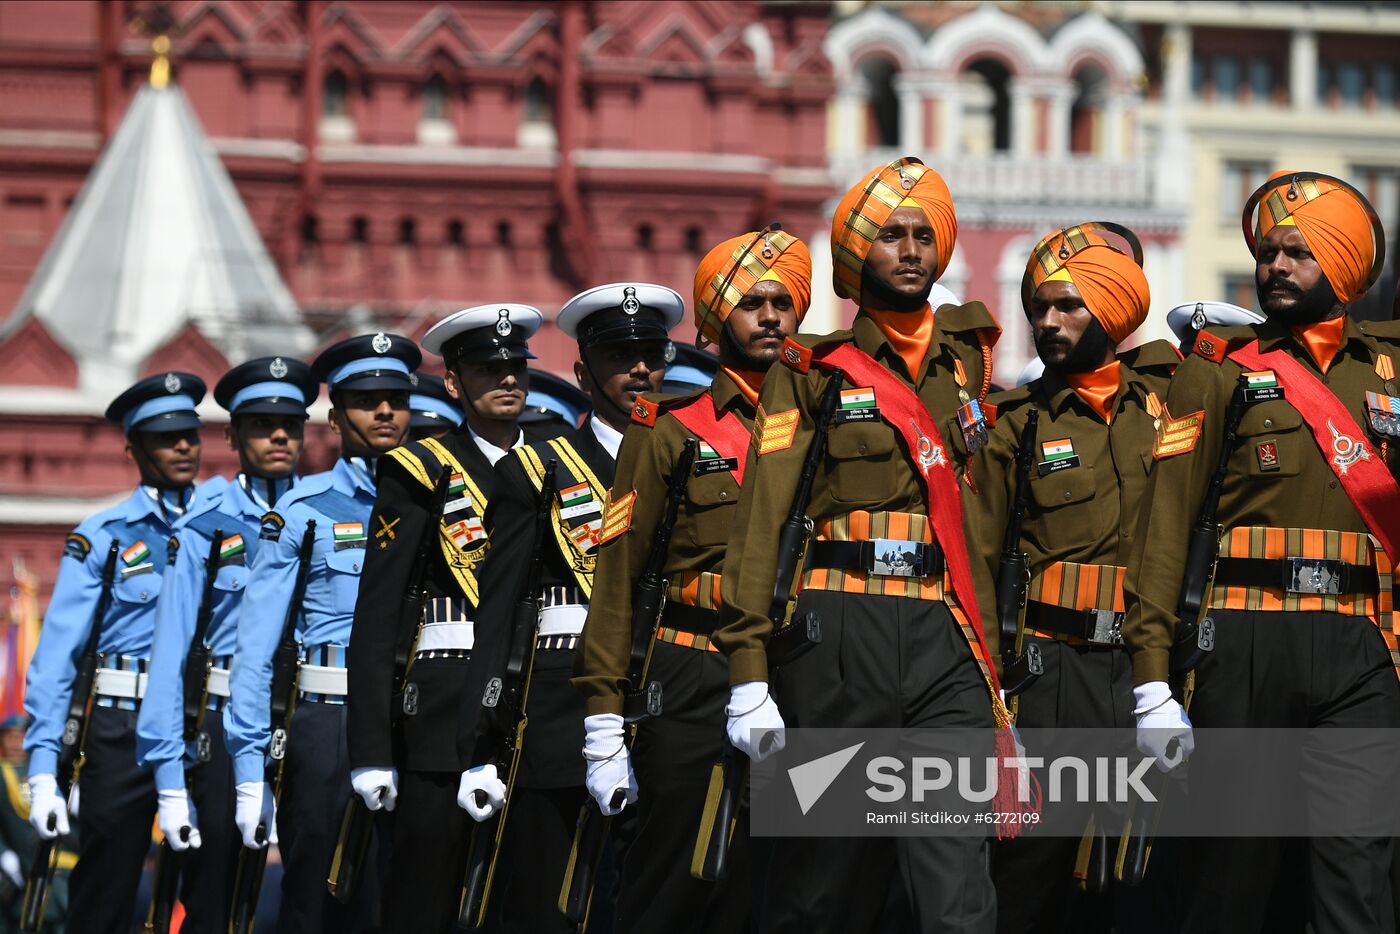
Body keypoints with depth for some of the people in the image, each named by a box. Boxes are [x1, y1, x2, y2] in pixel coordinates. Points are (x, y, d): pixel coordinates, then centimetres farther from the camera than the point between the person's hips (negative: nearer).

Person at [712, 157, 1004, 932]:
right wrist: (748, 673, -11)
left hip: (948, 637, 2)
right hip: (841, 636, -2)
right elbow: (760, 522, -1)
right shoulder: (813, 371, 5)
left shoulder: (964, 358, 16)